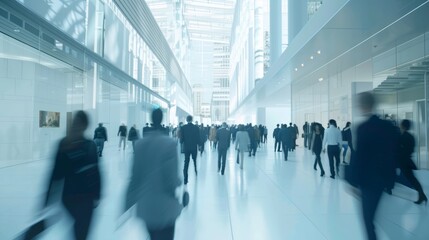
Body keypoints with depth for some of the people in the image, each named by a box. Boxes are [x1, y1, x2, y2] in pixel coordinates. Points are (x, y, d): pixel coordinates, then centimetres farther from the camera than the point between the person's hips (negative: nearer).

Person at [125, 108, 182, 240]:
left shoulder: (140, 143, -3)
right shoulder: (169, 143, -17)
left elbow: (135, 178, 0)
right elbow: (172, 178, -17)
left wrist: (128, 206, 9)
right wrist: (180, 184, 6)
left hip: (146, 207, 5)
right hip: (165, 208, -5)